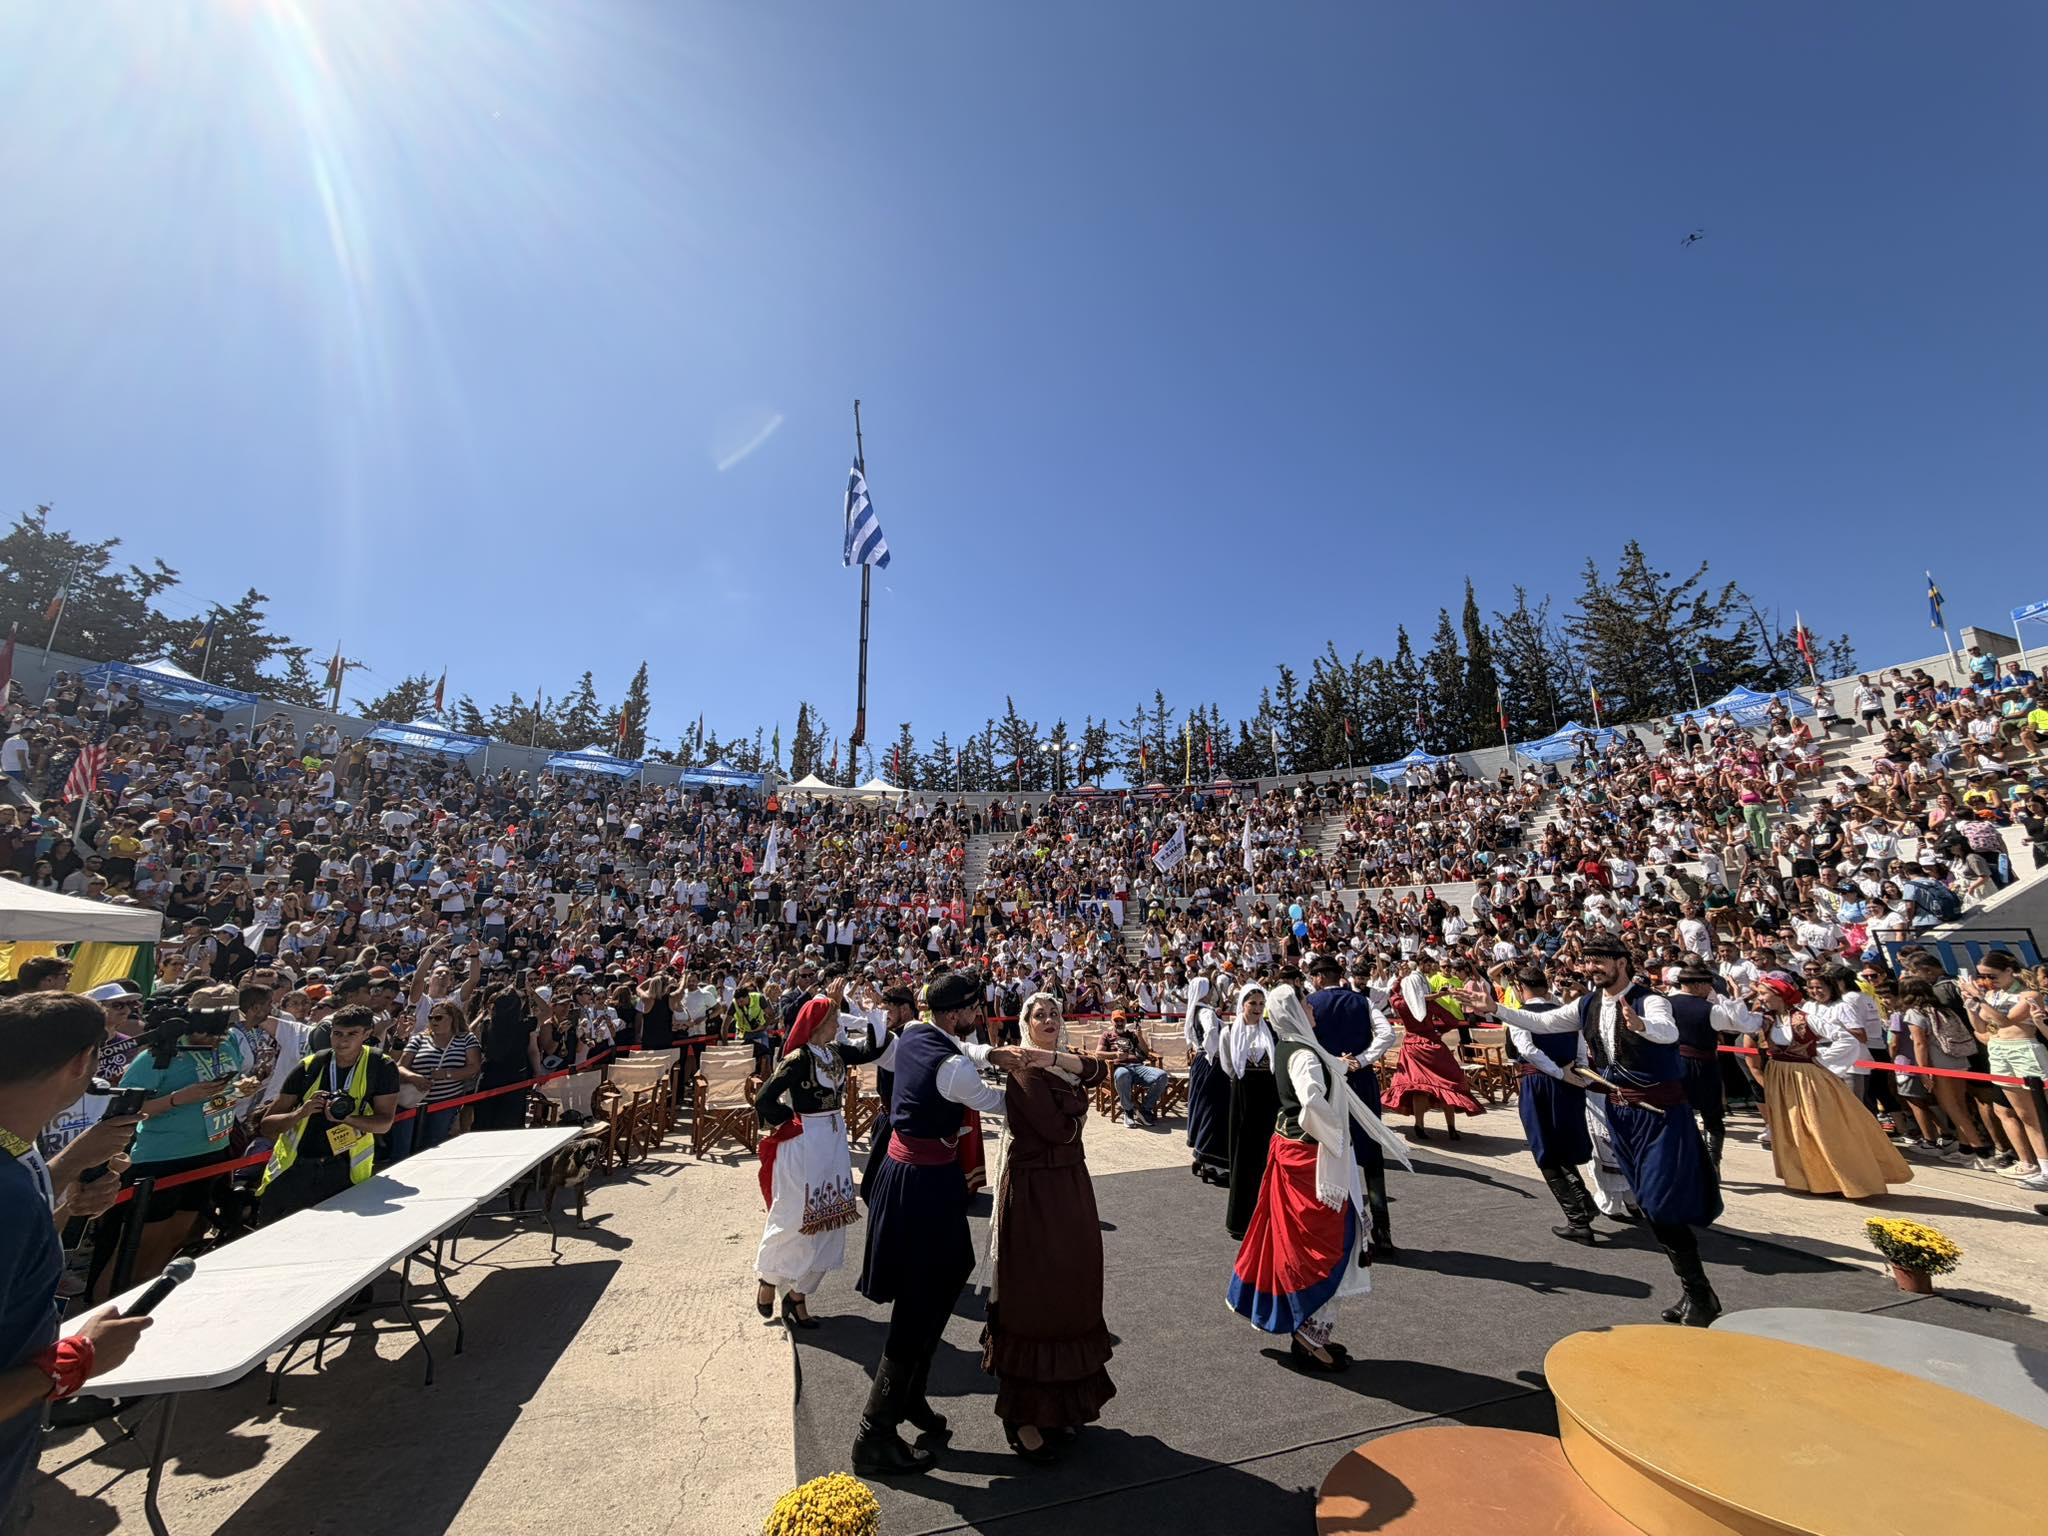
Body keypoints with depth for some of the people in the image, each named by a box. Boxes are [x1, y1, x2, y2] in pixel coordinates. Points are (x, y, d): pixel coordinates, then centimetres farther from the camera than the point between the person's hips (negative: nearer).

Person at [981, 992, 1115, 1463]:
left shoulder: (1065, 1065, 7)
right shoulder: (1025, 1071, -17)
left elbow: (1099, 1069, -12)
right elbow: (1057, 1128, -21)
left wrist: (1057, 1057, -21)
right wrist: (1079, 1111, -4)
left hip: (1070, 1185, 8)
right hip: (1033, 1189, -7)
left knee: (1069, 1286, 16)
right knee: (1032, 1292, 4)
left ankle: (1063, 1399, 35)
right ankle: (1024, 1413, 20)